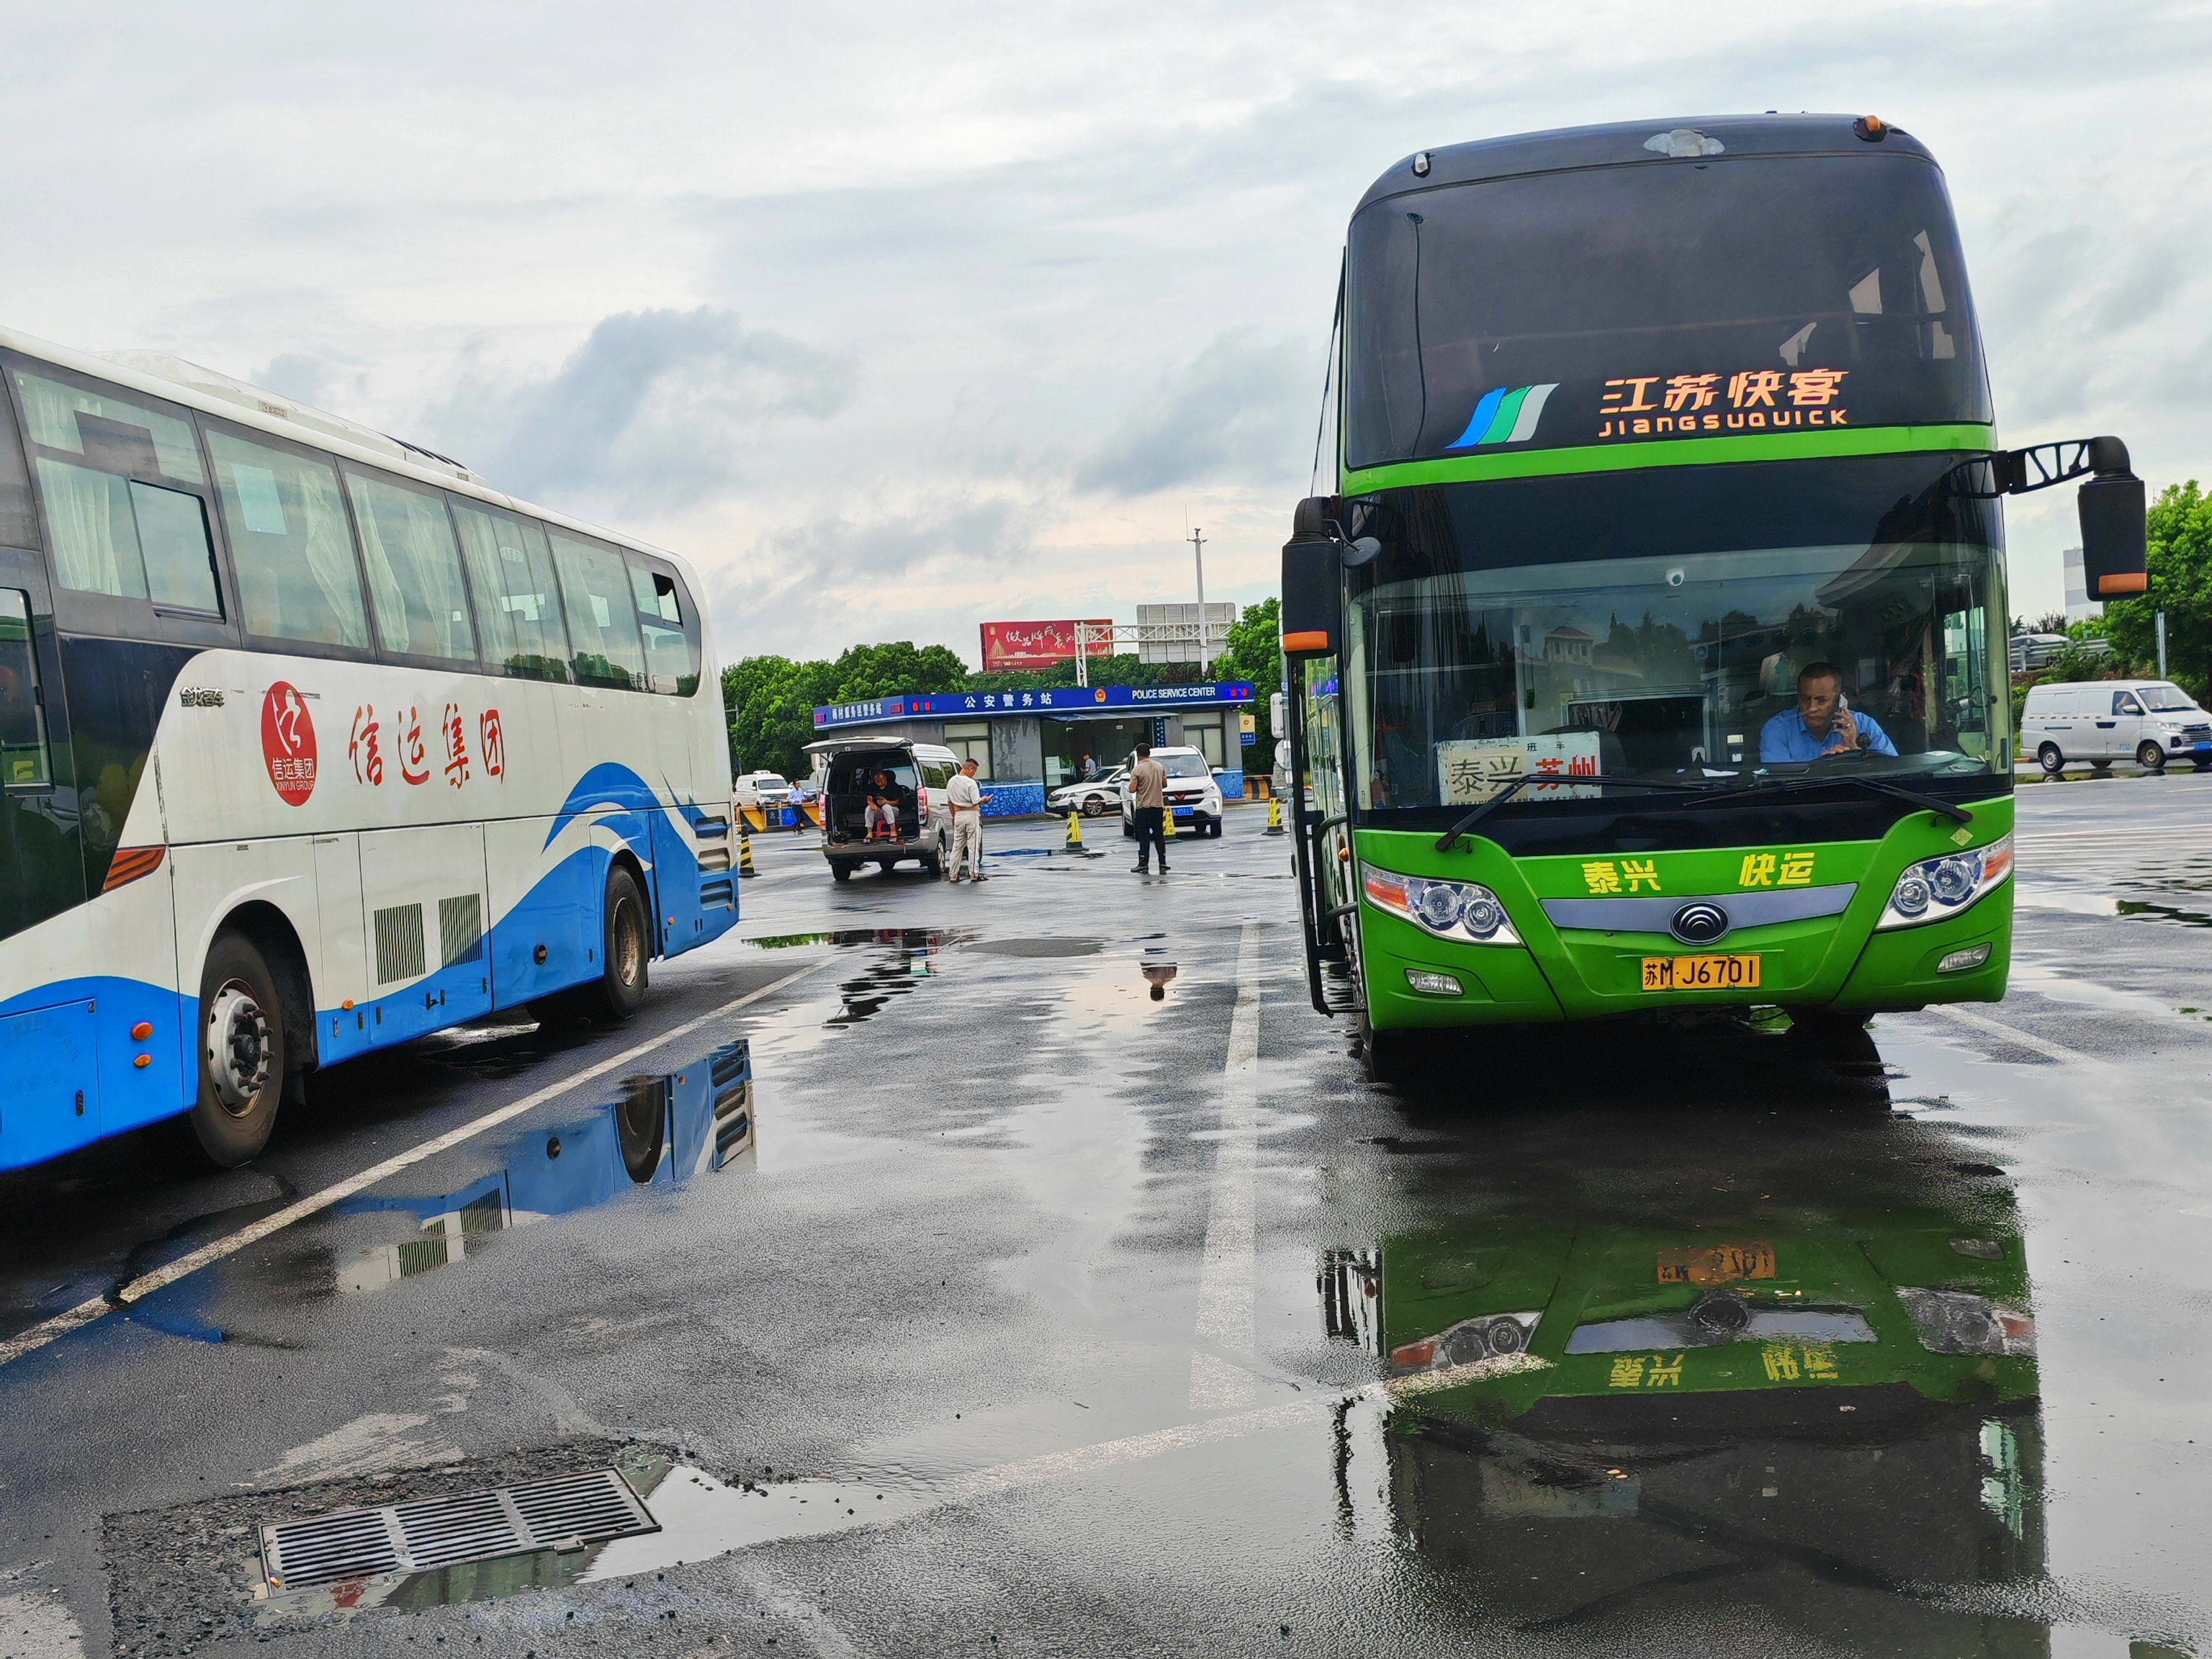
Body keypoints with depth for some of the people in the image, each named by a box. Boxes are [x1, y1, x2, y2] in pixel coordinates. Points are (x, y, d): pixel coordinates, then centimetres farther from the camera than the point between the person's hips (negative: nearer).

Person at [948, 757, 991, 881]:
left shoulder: (951, 782, 7)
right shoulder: (970, 783, -14)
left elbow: (949, 802, 13)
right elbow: (976, 802, -16)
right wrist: (984, 799, 4)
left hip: (958, 815, 6)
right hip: (971, 815, -6)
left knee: (957, 845, 10)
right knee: (973, 845, -1)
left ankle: (954, 875, 10)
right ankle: (974, 874, -1)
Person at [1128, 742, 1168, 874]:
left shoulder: (1137, 770, -13)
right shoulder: (1160, 766, 3)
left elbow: (1132, 789, -16)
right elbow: (1164, 784, 9)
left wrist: (1135, 786, 6)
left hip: (1143, 807, -5)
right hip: (1158, 805, 5)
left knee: (1144, 837, 0)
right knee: (1159, 835, 10)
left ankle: (1143, 865, -1)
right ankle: (1163, 864, 8)